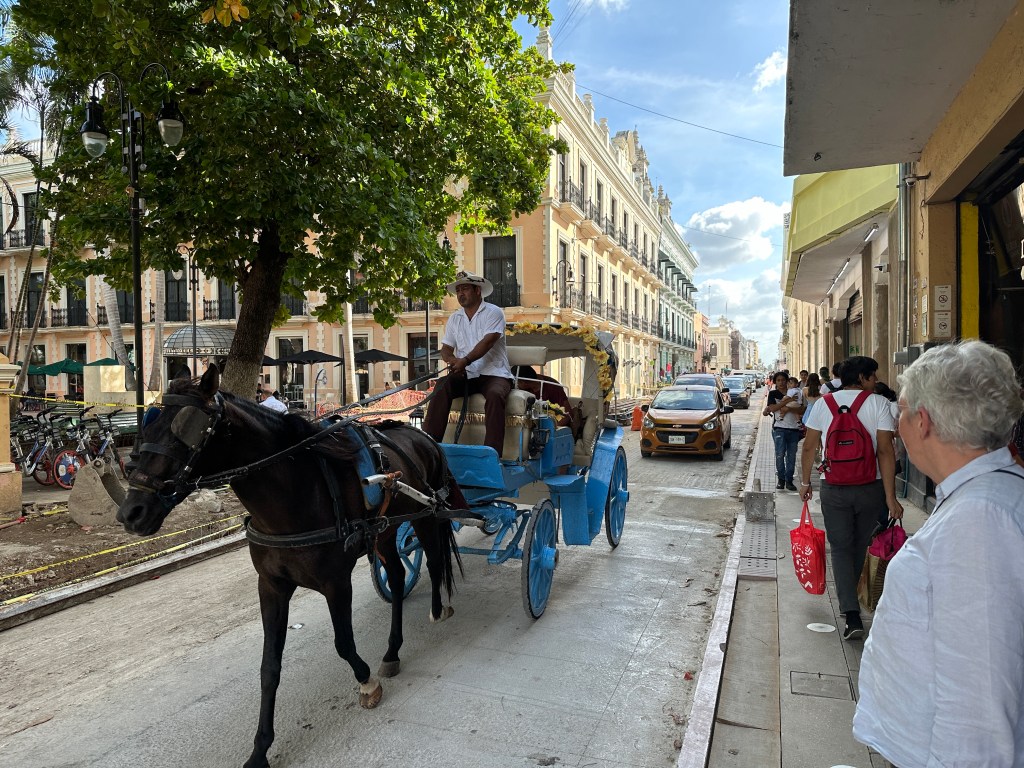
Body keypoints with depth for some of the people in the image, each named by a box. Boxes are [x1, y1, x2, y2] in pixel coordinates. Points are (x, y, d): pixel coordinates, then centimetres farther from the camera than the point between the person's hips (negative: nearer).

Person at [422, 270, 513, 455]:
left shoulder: (494, 313, 0)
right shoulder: (455, 318, 16)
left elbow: (487, 342, -16)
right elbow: (446, 349, 11)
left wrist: (465, 360, -29)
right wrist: (452, 360, -13)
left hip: (493, 374, -4)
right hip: (465, 376, 4)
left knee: (494, 395, -35)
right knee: (442, 386, -24)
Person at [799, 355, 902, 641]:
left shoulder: (823, 403, 1)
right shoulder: (878, 403, -6)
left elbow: (809, 447, 2)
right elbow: (885, 451, -13)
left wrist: (805, 482, 14)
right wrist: (891, 497, -12)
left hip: (833, 489, 0)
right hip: (870, 488, 0)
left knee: (841, 547, 6)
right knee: (860, 545, 19)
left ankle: (851, 614, -5)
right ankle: (849, 595, 37)